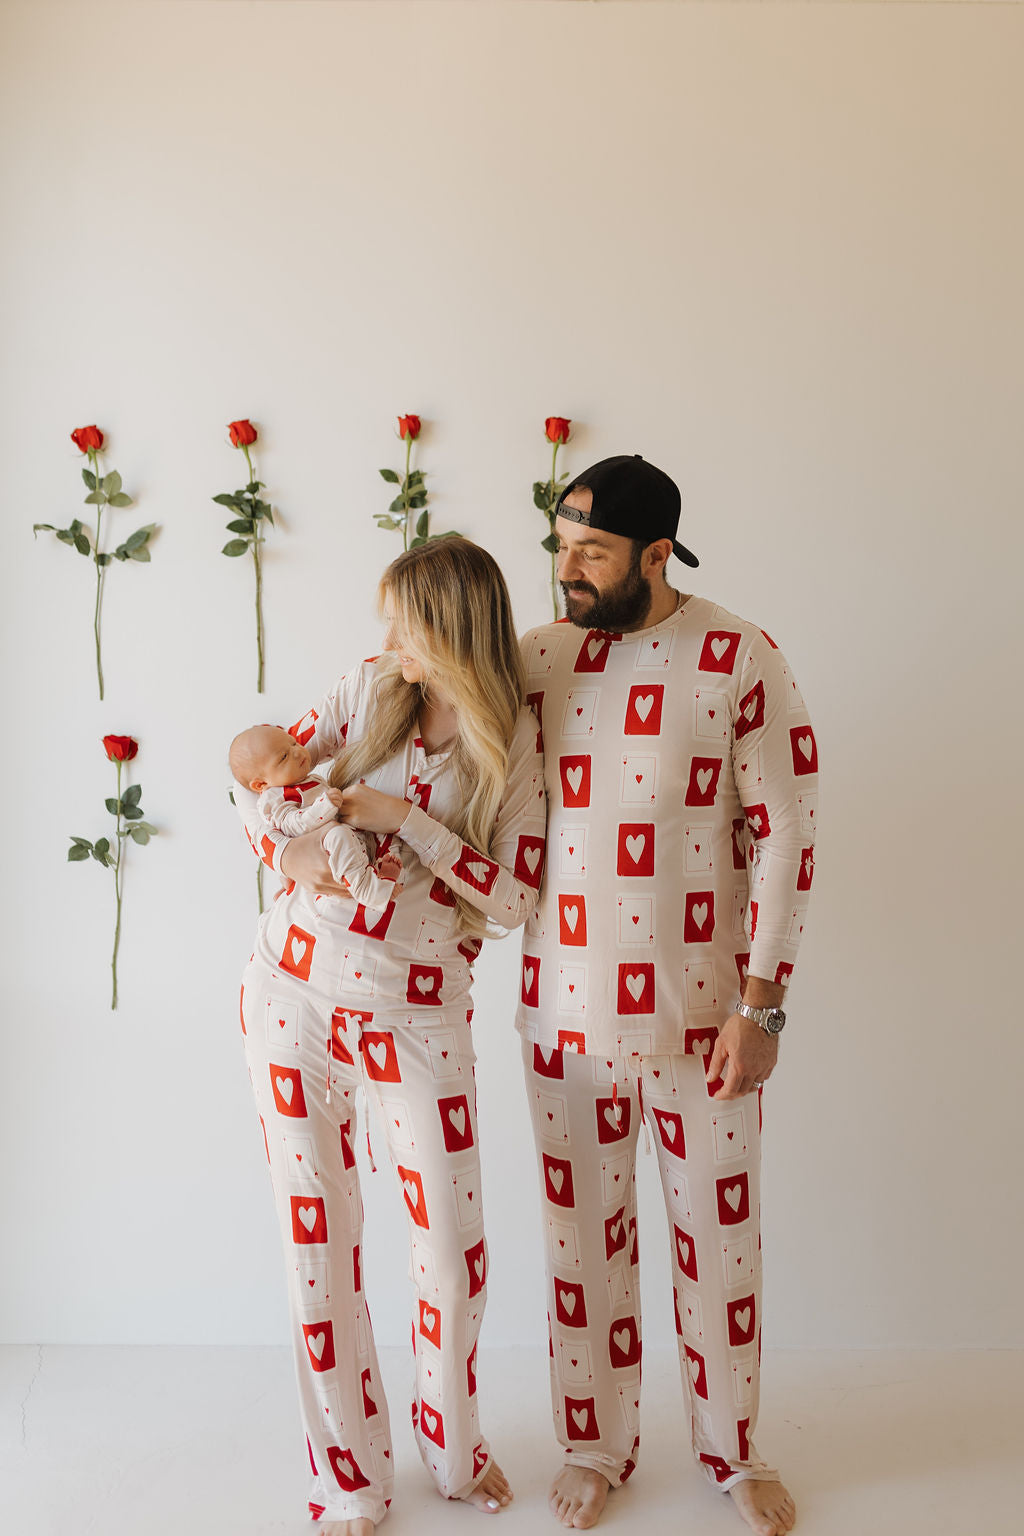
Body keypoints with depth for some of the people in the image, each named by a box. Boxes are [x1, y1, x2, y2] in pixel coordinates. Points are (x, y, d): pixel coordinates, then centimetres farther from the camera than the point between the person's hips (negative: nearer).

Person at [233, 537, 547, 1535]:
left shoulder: (519, 747, -5)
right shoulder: (371, 686, 1)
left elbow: (513, 901, -11)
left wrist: (403, 818, -18)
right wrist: (289, 849, -13)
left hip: (416, 1014, -2)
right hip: (292, 993, 2)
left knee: (454, 1251, 5)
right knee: (316, 1239, 9)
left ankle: (451, 1446, 36)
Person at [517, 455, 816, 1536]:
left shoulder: (742, 662, -9)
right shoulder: (534, 659, 0)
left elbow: (783, 836, -9)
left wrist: (759, 1005, -11)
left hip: (701, 1006, -2)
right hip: (566, 1005, 2)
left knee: (720, 1231, 14)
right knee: (584, 1229, 15)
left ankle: (731, 1448, 38)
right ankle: (597, 1447, 38)